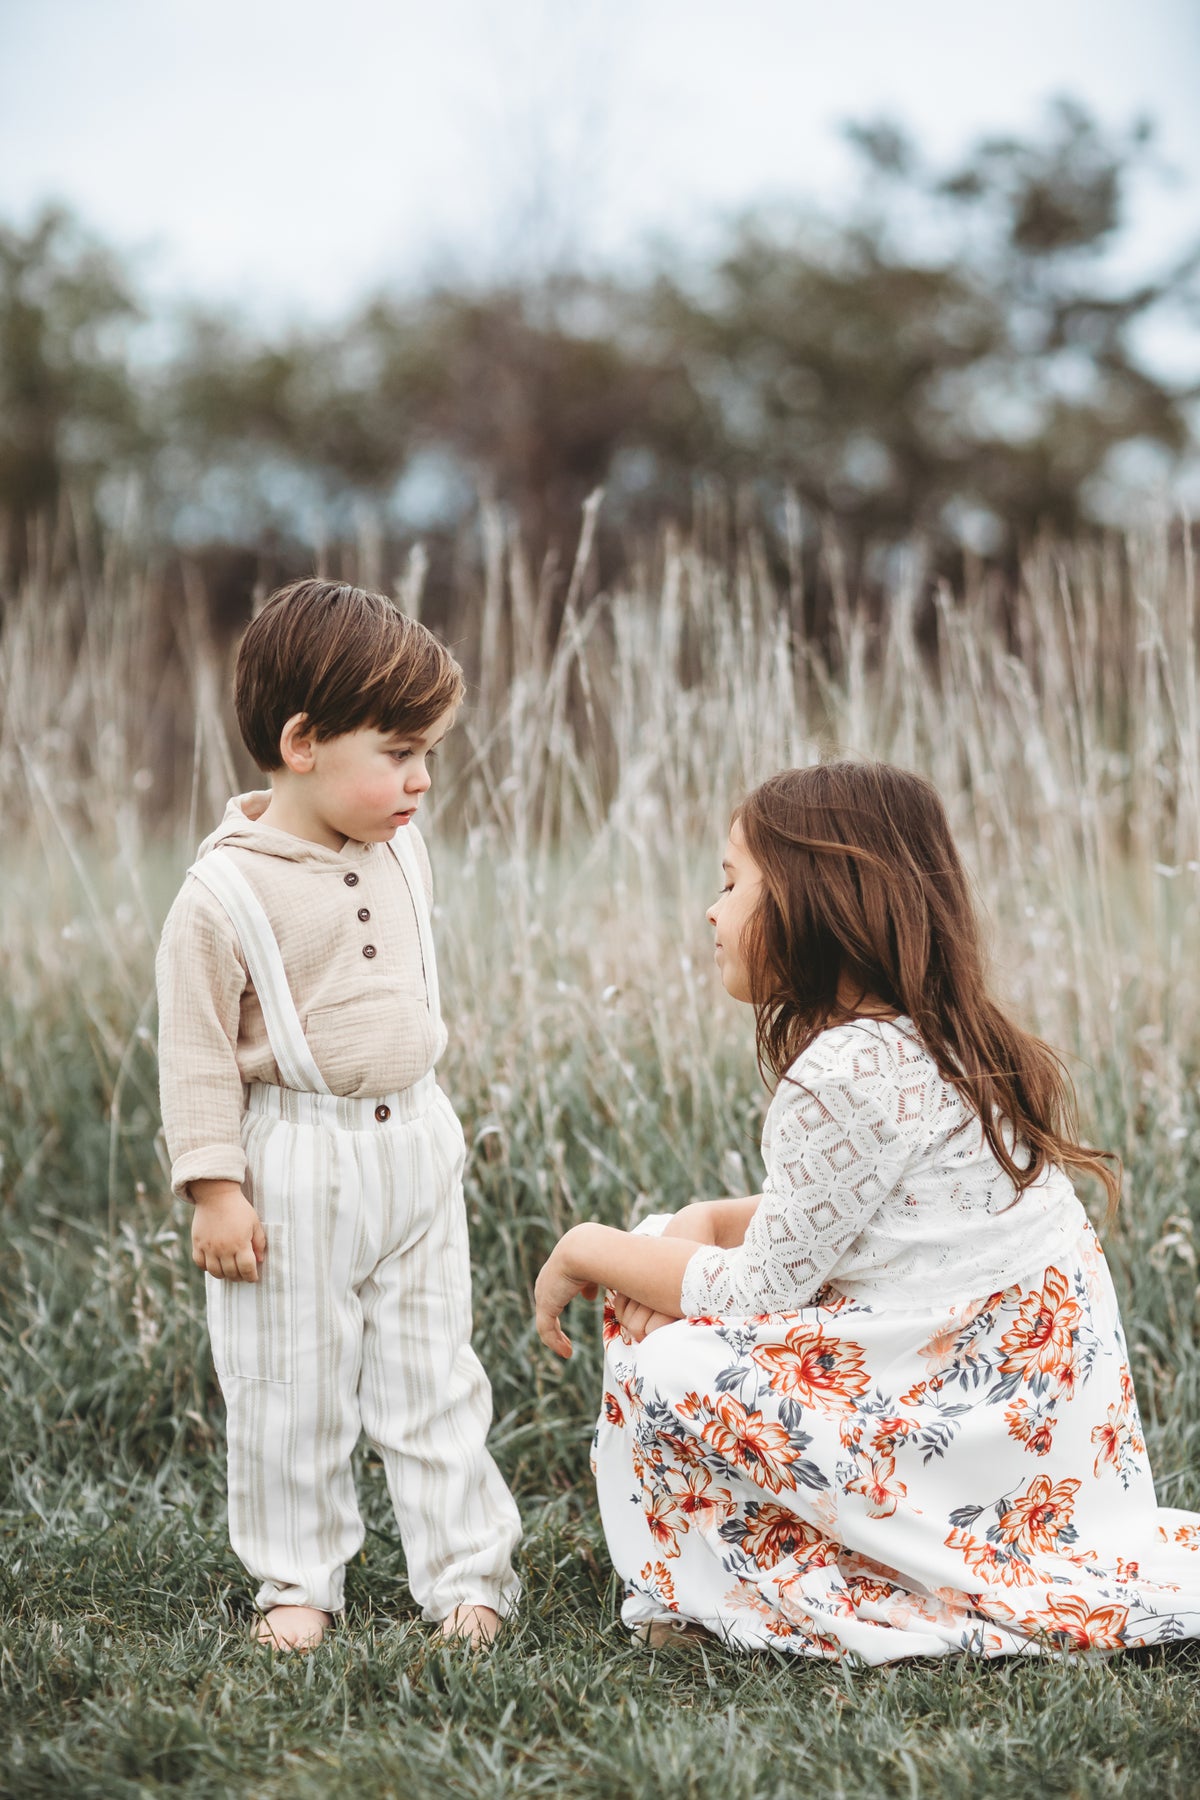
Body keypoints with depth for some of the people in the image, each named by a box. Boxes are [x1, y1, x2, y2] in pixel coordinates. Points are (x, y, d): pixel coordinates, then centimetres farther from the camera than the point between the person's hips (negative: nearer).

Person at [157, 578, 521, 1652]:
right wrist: (215, 1189, -14)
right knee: (292, 1391, 7)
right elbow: (198, 1051, -14)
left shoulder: (401, 850, 3)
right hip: (294, 1169, -5)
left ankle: (467, 1573, 20)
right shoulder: (225, 894, -17)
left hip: (416, 1152, 6)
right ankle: (297, 1582, 23)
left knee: (437, 1379, 11)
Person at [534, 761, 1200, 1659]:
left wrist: (587, 1249, -2)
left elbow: (757, 1291, -15)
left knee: (665, 1367, -14)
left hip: (992, 1439, -10)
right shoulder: (935, 1040, 8)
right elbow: (820, 1224, 16)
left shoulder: (852, 1070, -22)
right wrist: (702, 1221, -2)